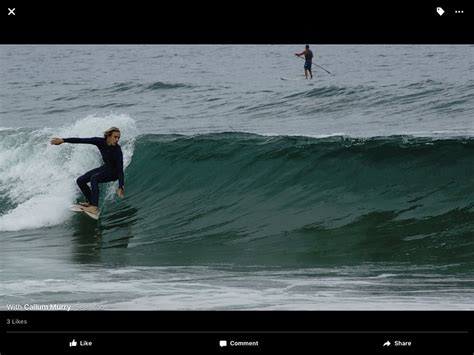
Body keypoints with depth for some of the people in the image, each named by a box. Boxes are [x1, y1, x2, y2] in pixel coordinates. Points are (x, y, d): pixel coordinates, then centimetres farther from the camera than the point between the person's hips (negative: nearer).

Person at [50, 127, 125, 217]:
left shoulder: (117, 150, -32)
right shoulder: (100, 142, -19)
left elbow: (120, 169, -33)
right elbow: (81, 140, -14)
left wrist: (120, 188, -39)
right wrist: (63, 140, -12)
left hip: (114, 172, -6)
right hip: (105, 168, 6)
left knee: (94, 178, -32)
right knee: (80, 180, 6)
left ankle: (94, 208, -34)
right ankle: (91, 202, 21)